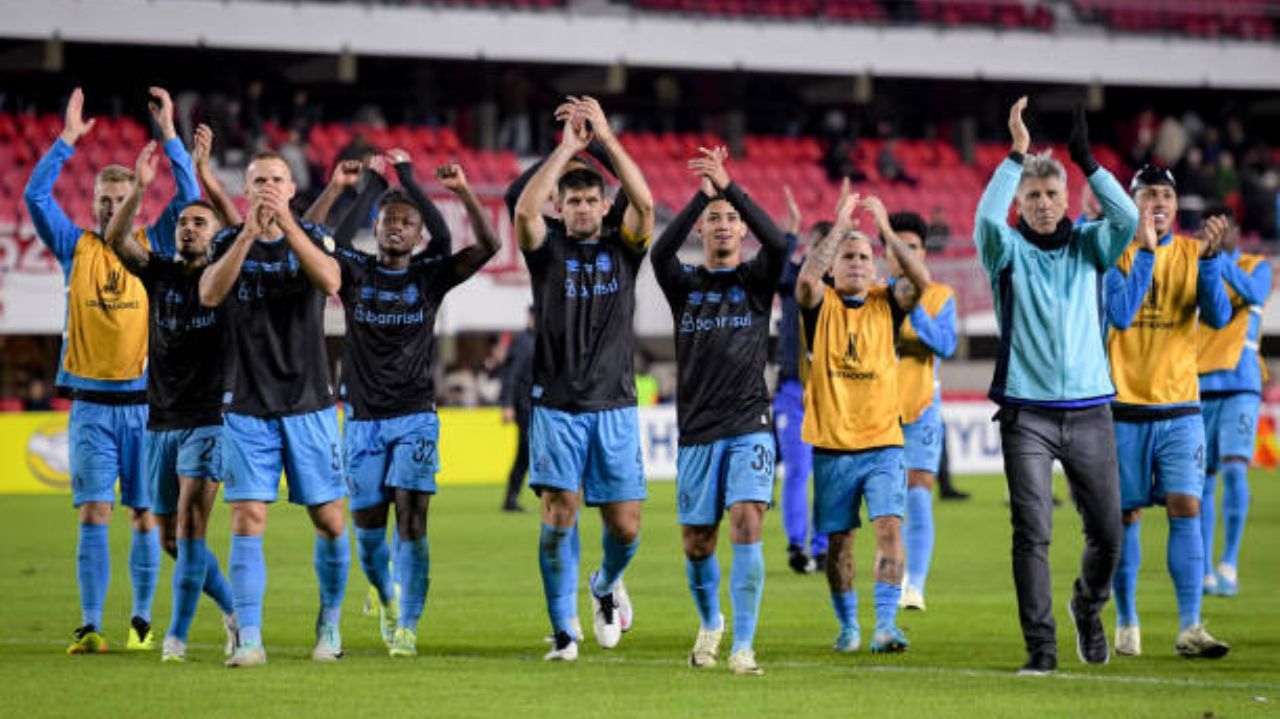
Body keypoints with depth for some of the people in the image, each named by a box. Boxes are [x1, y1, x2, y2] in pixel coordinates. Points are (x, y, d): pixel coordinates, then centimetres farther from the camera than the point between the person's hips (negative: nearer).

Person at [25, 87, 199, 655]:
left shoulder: (153, 246, 7)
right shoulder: (75, 247, 6)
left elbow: (189, 197, -1)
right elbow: (36, 196, -3)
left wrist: (168, 134, -6)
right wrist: (68, 140, -7)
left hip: (143, 401, 0)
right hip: (91, 403, 0)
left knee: (145, 516, 4)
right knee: (94, 513, -6)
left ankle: (142, 621, 13)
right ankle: (89, 626, -7)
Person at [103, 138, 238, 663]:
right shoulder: (160, 273, 8)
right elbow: (116, 239, -8)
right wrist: (140, 187, -22)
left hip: (207, 421, -5)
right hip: (161, 422, 5)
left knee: (189, 526, -16)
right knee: (172, 538, 8)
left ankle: (177, 635, -14)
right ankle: (234, 611, 26)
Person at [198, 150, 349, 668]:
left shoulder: (312, 237, 1)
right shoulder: (230, 241, 3)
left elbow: (330, 280, -20)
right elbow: (209, 294, -16)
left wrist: (286, 223, -28)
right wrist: (250, 232, -24)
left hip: (309, 405, 0)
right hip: (248, 407, 0)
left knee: (330, 520, 3)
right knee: (247, 520, -9)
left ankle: (330, 624, 24)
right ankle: (249, 638, -8)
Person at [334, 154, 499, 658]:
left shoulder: (430, 275, 4)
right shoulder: (355, 271, 5)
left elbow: (487, 246, -8)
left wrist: (464, 193, -21)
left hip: (415, 416, -1)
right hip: (364, 418, 1)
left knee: (411, 517, -14)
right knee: (368, 524, 2)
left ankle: (407, 625, -11)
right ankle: (386, 597, 32)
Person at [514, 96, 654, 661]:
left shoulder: (623, 248, 7)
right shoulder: (548, 249, 5)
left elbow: (644, 203, -12)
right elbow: (524, 209, -16)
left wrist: (606, 137, -14)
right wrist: (567, 147, -15)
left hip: (614, 407, 1)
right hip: (556, 405, -1)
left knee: (625, 527, 0)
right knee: (559, 515, -10)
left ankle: (607, 584, 32)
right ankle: (563, 631, -2)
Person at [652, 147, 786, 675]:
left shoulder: (756, 279, 4)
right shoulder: (684, 284, 8)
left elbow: (778, 244, -18)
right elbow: (661, 252, -15)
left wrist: (728, 186, -27)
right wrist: (702, 193, -25)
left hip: (750, 427, -2)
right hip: (697, 431, 2)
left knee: (747, 525, -19)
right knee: (697, 542, 8)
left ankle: (743, 647, -18)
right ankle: (710, 623, 36)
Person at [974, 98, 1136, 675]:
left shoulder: (1088, 244, 8)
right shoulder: (1009, 249, 2)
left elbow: (1127, 220, -12)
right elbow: (986, 219, -20)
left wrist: (1086, 159, -16)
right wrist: (1016, 154, -22)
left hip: (1089, 410, 2)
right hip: (1026, 413, -2)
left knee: (1107, 531, 6)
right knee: (1032, 532, -9)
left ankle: (1088, 607, 35)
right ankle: (1041, 647, -4)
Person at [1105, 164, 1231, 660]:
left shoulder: (1192, 252, 4)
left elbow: (1218, 316, -8)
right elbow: (1119, 314, -16)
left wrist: (1210, 258, -21)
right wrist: (1145, 250, -21)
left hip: (1179, 407, 1)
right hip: (1124, 406, -1)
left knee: (1186, 510, -9)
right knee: (1126, 517, 4)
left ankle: (1190, 628, -10)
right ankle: (1126, 624, 16)